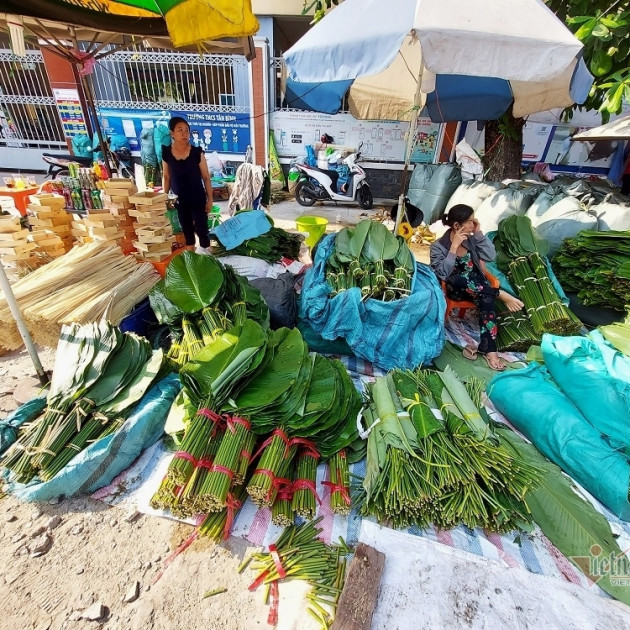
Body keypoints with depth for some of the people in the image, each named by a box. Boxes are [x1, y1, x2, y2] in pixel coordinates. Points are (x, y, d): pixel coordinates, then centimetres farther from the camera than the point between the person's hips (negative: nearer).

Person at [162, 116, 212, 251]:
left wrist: (210, 199, -7)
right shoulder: (166, 153, -2)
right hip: (179, 200, 3)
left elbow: (206, 177, -5)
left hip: (198, 199, -2)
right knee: (186, 230, 13)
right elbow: (166, 177, 8)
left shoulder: (197, 152, -9)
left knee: (202, 230, 1)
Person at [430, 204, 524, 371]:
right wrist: (454, 247, -24)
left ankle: (488, 349, -29)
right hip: (455, 288, -3)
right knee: (461, 280, -39)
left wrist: (479, 233, -6)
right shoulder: (438, 246, -10)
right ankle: (501, 294, -23)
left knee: (487, 299, -30)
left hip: (476, 285, 3)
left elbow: (490, 256, -4)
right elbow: (443, 273, -23)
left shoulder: (471, 239, 3)